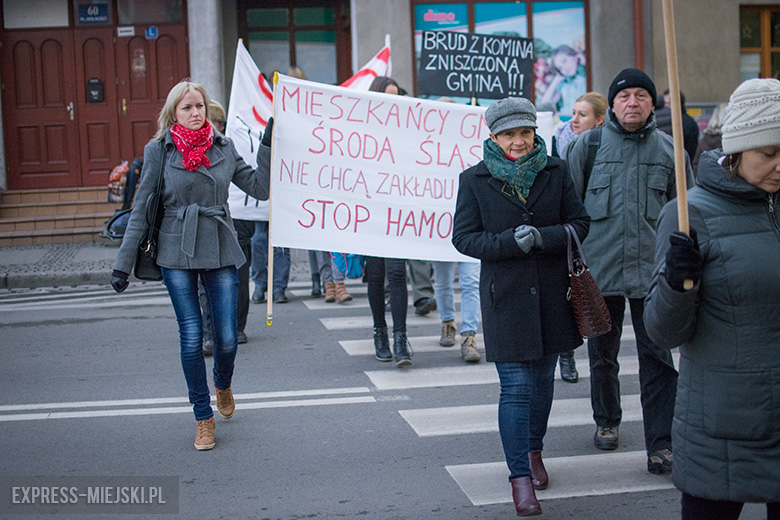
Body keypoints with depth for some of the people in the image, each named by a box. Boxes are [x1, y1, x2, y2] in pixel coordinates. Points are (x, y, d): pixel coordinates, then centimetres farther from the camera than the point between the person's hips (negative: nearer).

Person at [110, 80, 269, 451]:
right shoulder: (158, 151, 1)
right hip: (177, 254, -2)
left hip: (221, 250, 2)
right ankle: (203, 417, 13)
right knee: (192, 337, -4)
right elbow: (141, 208, 3)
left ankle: (223, 384, 35)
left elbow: (259, 186, 6)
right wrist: (123, 263, 1)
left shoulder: (223, 148, 7)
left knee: (228, 338, 0)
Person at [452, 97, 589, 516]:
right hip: (505, 296, -3)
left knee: (543, 378, 16)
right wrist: (512, 242, -19)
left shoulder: (555, 171, 3)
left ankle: (534, 451, 37)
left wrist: (542, 237, -17)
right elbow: (463, 237, -4)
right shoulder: (475, 180, -2)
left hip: (552, 292, 3)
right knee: (515, 387, -7)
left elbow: (579, 223, 2)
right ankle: (520, 476, -1)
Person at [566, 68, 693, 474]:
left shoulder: (669, 149, 5)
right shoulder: (588, 144, 2)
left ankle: (660, 442, 3)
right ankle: (606, 421, 35)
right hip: (599, 268, 0)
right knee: (602, 354, 14)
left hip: (653, 270, 0)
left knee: (657, 357, -3)